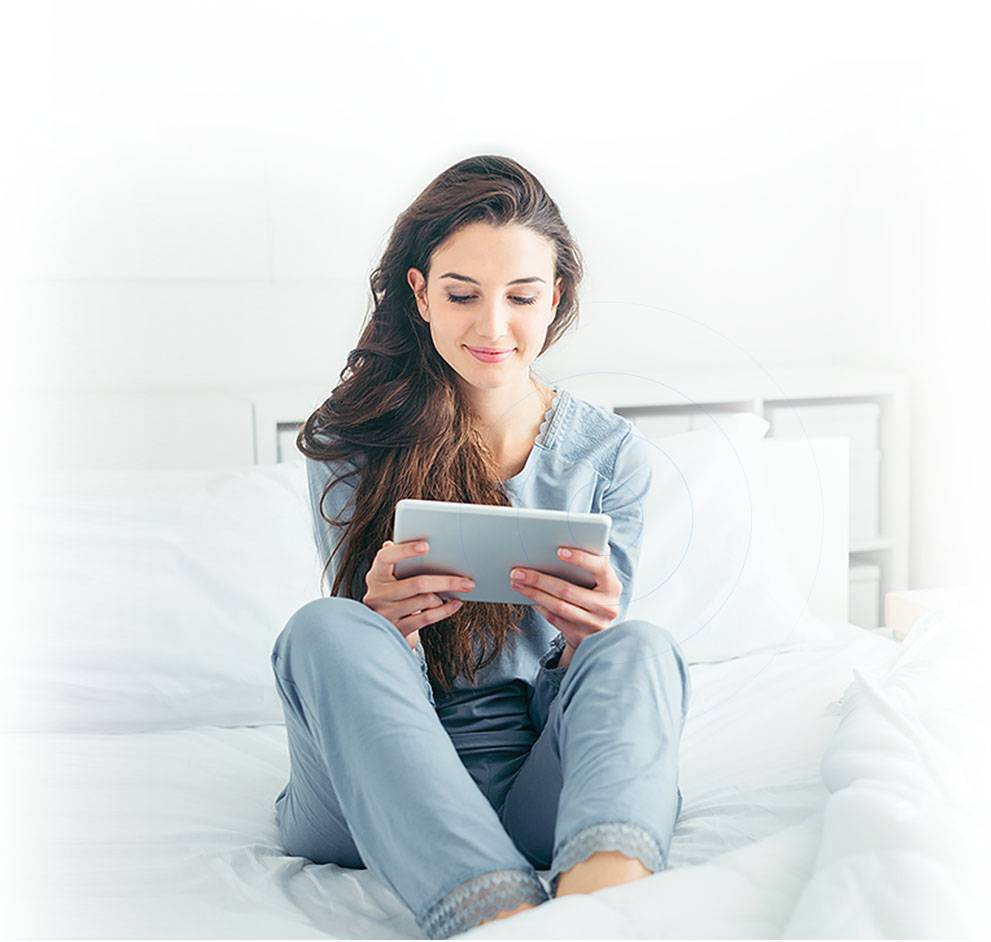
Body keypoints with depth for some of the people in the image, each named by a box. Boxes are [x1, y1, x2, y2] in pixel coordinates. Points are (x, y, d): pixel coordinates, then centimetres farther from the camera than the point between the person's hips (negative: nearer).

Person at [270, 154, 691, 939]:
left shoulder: (611, 452, 5)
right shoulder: (352, 440, 3)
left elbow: (601, 658, 3)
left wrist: (589, 636, -23)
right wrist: (389, 623, -26)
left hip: (542, 786, 1)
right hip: (388, 788, 0)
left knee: (641, 647, -27)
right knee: (325, 628, -29)